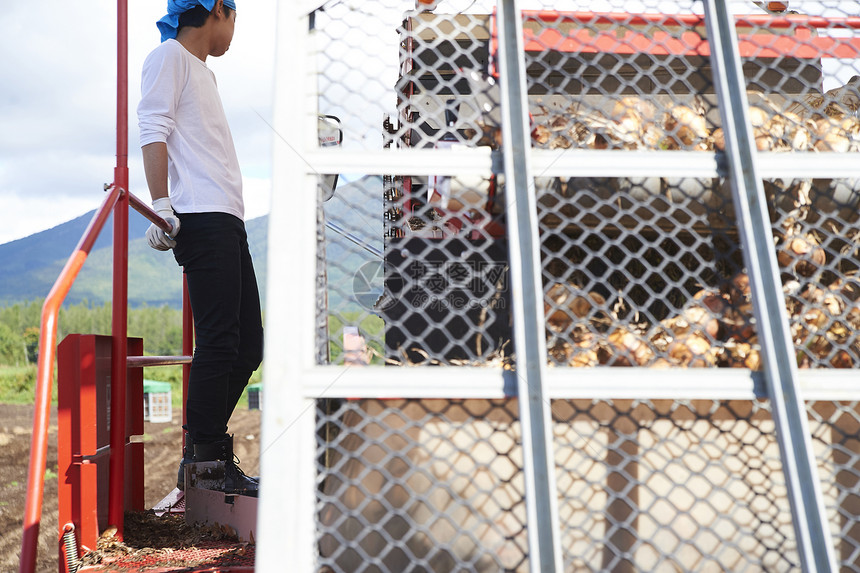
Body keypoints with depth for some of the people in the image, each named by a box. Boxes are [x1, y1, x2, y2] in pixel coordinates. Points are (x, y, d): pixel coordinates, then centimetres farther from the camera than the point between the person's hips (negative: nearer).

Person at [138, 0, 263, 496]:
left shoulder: (202, 72, 30)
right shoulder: (170, 56, 5)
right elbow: (154, 133, -8)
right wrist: (161, 203, -18)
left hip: (228, 222, 9)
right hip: (202, 219, -9)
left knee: (247, 346, 7)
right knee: (218, 342, -12)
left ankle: (206, 453, 15)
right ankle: (205, 460, -5)